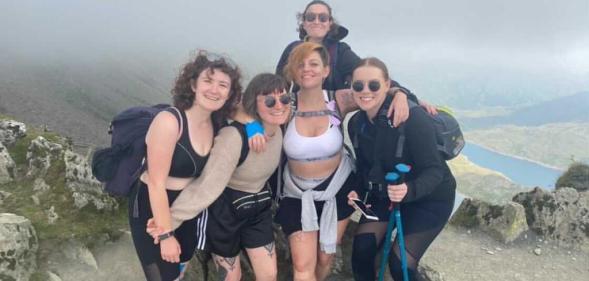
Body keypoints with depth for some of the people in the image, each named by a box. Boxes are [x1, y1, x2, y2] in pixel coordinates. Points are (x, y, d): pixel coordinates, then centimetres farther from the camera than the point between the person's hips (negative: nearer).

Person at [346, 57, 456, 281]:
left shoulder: (413, 117, -29)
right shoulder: (356, 123, -9)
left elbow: (434, 170, -28)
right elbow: (365, 167, 4)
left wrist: (409, 190, -46)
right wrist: (359, 193, -14)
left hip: (429, 198, -5)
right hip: (384, 194, 5)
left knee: (400, 262, -10)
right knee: (361, 250, -7)